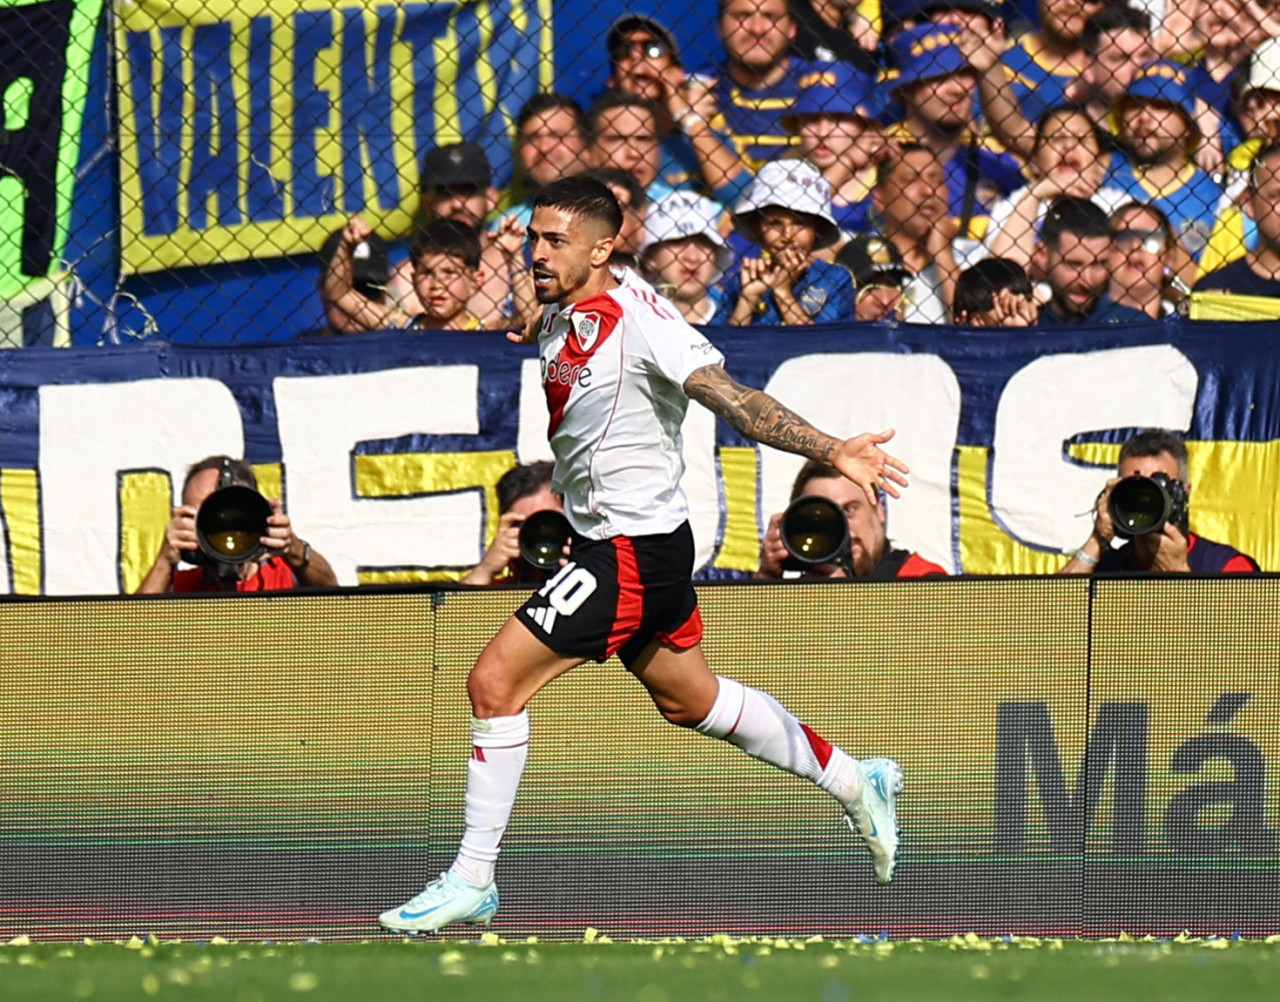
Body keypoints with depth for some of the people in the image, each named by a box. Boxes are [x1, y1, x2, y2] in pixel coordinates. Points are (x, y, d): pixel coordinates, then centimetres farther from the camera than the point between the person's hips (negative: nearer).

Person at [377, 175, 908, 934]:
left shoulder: (640, 318, -21)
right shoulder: (558, 316, 3)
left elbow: (734, 400, -28)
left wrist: (830, 452, -38)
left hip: (634, 551, -10)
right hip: (605, 543, 10)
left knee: (495, 682, -13)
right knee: (691, 700, 24)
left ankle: (472, 882, -5)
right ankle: (854, 781, 40)